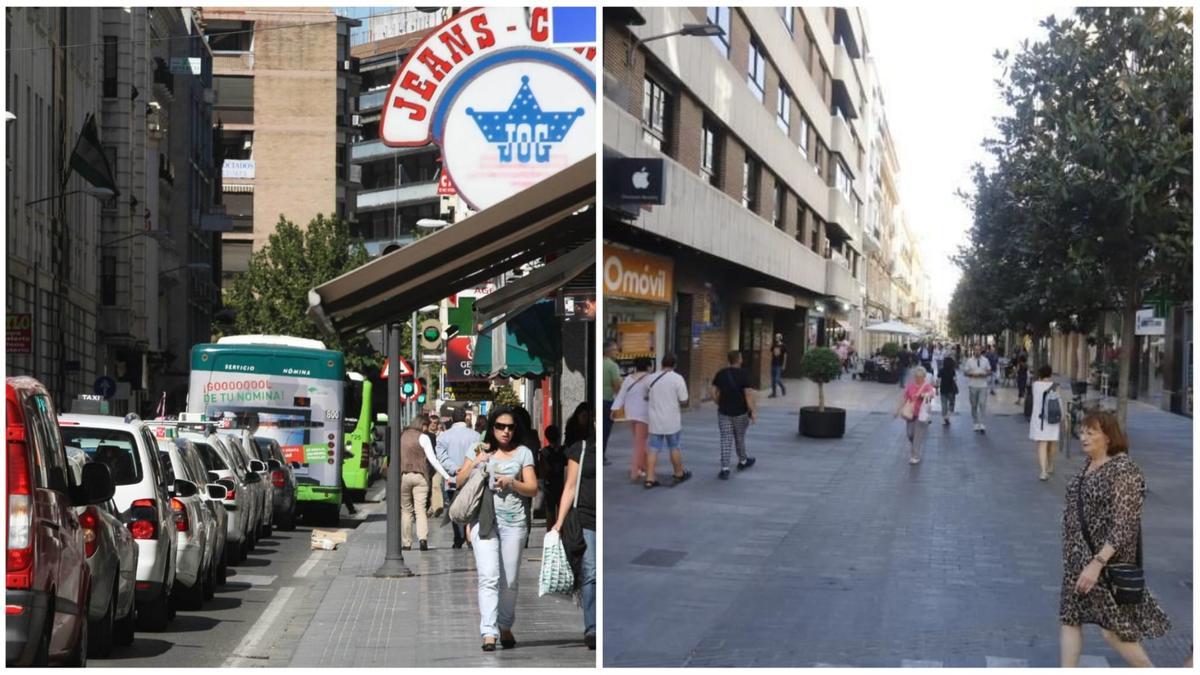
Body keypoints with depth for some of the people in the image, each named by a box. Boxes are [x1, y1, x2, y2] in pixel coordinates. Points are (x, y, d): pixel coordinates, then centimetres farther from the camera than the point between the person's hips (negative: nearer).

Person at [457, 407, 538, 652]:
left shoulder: (523, 453, 9)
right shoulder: (480, 449, 11)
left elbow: (532, 489, 5)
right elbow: (459, 481, 8)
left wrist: (511, 483, -13)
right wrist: (475, 463, -8)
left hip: (513, 521, 1)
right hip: (484, 519, -1)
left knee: (510, 580, 5)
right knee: (489, 577, -13)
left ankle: (505, 626, 24)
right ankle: (489, 632, -19)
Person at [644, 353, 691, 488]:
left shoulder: (652, 378, 2)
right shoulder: (678, 378, -11)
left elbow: (646, 397, 16)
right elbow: (683, 401, -10)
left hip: (655, 420, 3)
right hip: (671, 421, -3)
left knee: (653, 449, 4)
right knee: (674, 448, 12)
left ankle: (649, 479, 0)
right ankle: (679, 474, 28)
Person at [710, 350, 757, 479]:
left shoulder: (721, 374, -1)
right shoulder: (743, 374, -13)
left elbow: (712, 390, 0)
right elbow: (748, 394, -18)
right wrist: (752, 411, -13)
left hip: (724, 412, 2)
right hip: (740, 412, -2)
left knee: (726, 440, 1)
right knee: (740, 438, 17)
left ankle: (725, 469, -7)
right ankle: (742, 461, 39)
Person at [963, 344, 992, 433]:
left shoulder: (985, 360, 3)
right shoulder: (969, 361, 2)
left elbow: (989, 372, 7)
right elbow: (965, 372, 2)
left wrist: (984, 374, -14)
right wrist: (972, 374, -16)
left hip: (983, 386, -1)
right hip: (973, 386, 1)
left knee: (982, 404, -12)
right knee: (974, 406, 7)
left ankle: (981, 424, -13)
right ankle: (976, 423, 20)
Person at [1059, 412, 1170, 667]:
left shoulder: (1123, 471, -19)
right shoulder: (1090, 465, 7)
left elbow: (1123, 526, -24)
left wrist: (1097, 563, -28)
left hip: (1108, 559, -9)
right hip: (1078, 557, 9)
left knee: (1113, 629, 0)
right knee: (1069, 618, 10)